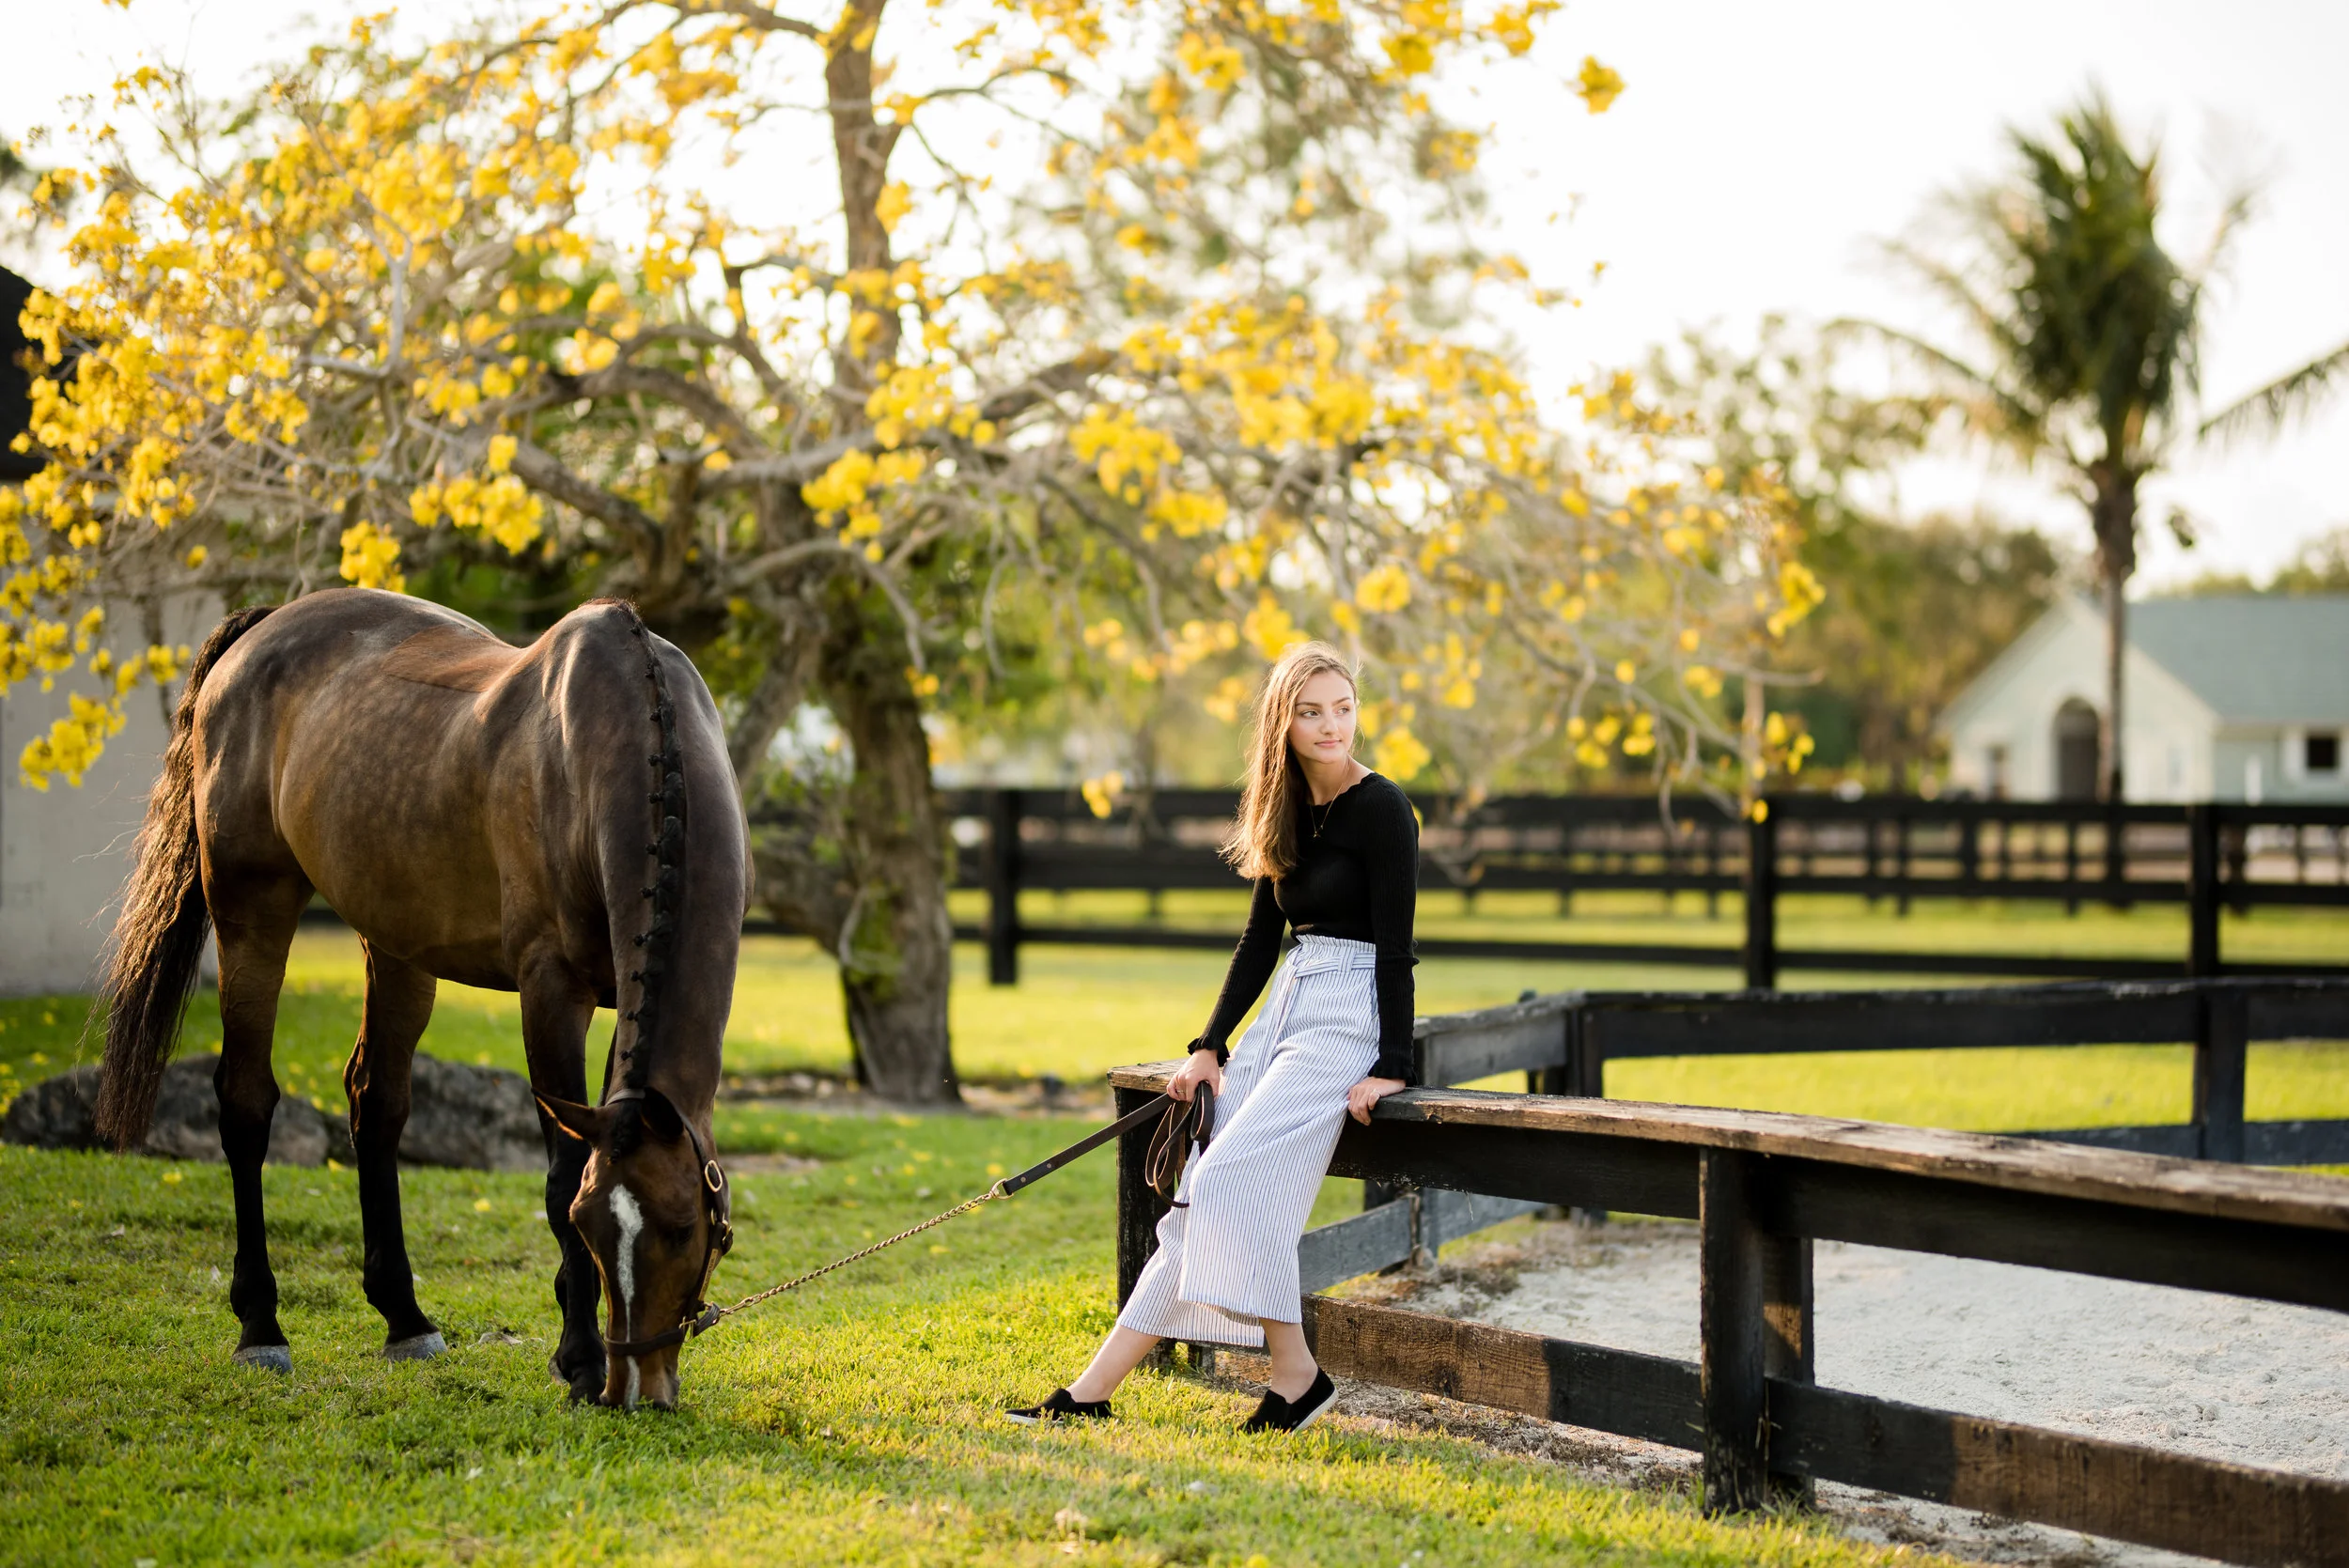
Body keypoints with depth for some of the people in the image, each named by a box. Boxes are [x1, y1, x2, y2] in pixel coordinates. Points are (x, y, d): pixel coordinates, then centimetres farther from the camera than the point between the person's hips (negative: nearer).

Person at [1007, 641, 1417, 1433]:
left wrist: (1390, 1066, -19)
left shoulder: (1380, 808, -10)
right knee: (1201, 1194, 0)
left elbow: (1395, 945, -14)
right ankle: (1095, 1389, -2)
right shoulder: (1286, 812, 13)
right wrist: (1210, 1048, 10)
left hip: (1350, 1015, -8)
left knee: (1233, 1178, -20)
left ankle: (1296, 1376, -12)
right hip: (1287, 1007, 8)